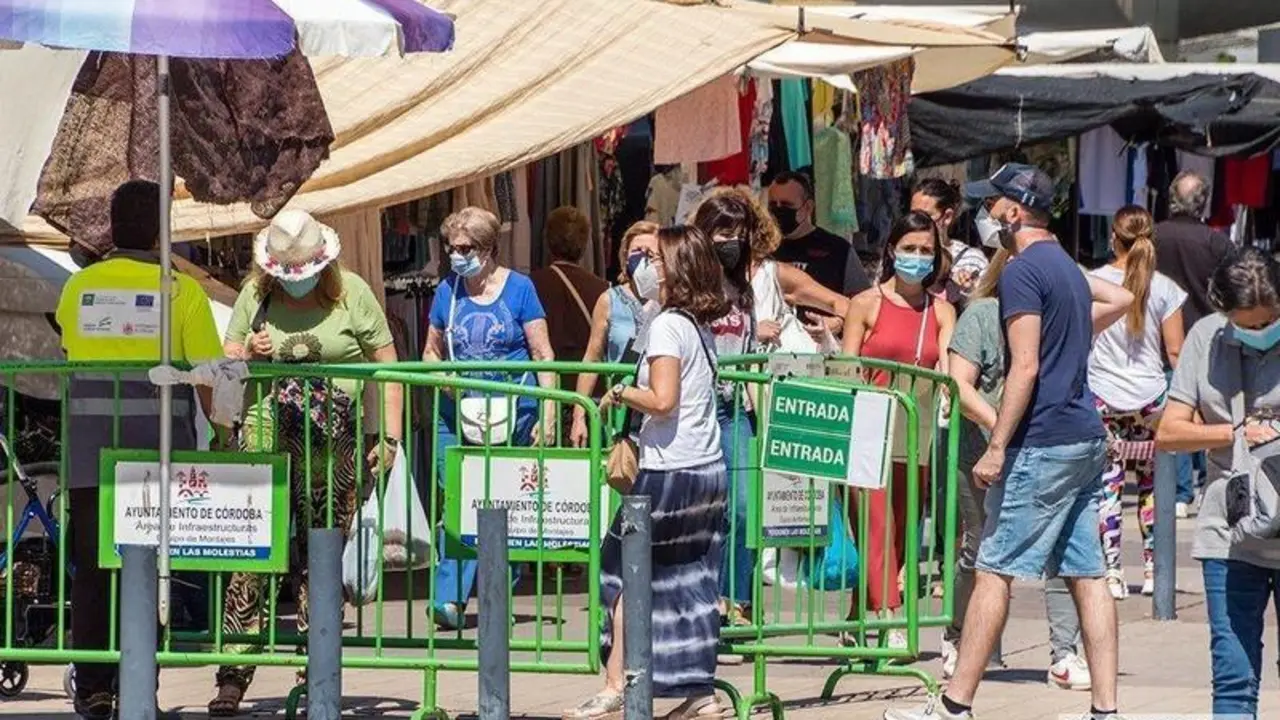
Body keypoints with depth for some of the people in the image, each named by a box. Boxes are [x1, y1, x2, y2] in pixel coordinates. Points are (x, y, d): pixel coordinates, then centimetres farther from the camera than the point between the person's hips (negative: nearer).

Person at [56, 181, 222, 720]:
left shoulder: (78, 287, 5)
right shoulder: (181, 291, -4)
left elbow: (66, 357, 14)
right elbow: (207, 374, -5)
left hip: (88, 447, 2)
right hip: (157, 444, -2)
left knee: (92, 568, 7)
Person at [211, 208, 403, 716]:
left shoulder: (351, 294, 4)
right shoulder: (255, 295, 9)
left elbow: (386, 366, 6)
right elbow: (225, 361, 18)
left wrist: (390, 435, -1)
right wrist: (246, 357, -6)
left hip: (333, 444, -1)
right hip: (265, 437, 1)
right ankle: (234, 673, -10)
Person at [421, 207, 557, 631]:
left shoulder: (518, 289, 0)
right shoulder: (448, 293, 9)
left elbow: (543, 356, -1)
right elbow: (431, 352, 19)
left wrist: (548, 415, -9)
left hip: (512, 415, -2)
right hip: (458, 415, 2)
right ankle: (449, 599, -17)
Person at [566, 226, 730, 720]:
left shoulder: (667, 326, -12)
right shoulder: (702, 326, 13)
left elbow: (662, 400, -21)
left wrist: (619, 394, -5)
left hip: (670, 474, -8)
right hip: (710, 471, 8)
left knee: (624, 571, 1)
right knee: (688, 584, 9)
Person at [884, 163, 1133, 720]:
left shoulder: (1022, 271, -12)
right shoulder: (1068, 267, 16)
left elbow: (1026, 367, -19)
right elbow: (1122, 298, 35)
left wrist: (996, 448, -19)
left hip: (1043, 443, -9)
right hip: (1087, 440, 9)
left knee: (994, 570, -5)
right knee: (1087, 574, 6)